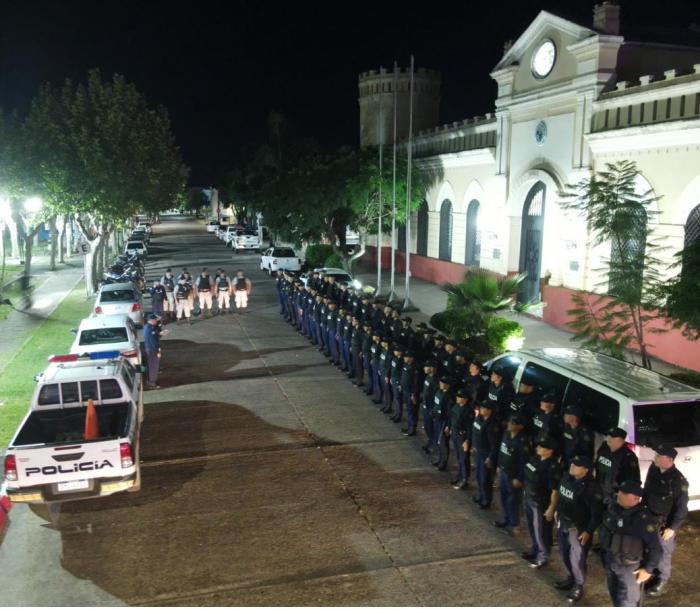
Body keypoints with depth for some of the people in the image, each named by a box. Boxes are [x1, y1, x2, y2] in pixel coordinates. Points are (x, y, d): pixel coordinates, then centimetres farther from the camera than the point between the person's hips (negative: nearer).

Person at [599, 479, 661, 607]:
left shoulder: (642, 518, -27)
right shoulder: (612, 508, -7)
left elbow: (655, 548, -21)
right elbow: (604, 530, 9)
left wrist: (648, 569, -16)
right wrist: (604, 555, 15)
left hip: (630, 567, -6)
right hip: (610, 562, 6)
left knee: (627, 602, 8)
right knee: (614, 594, 24)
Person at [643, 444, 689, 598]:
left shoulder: (679, 481, -26)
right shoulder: (653, 469, -7)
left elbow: (682, 507, -18)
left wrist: (673, 528, -17)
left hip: (665, 523, -6)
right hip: (648, 517, 6)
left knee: (663, 552, 10)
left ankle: (662, 581, 30)